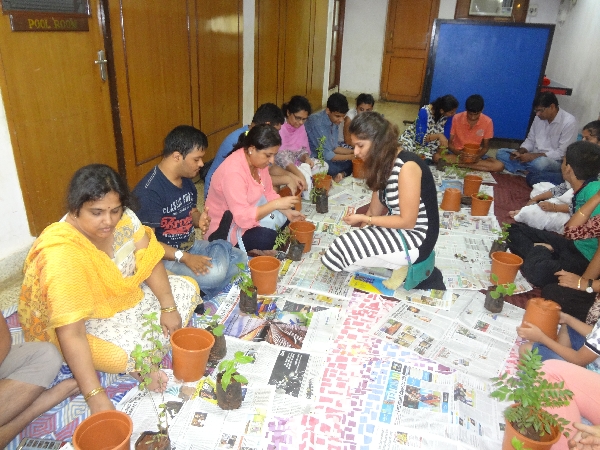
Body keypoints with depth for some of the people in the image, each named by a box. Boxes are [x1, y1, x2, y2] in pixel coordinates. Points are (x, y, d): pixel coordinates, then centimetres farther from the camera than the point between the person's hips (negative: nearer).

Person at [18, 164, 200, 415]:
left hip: (127, 298, 8)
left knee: (187, 288, 1)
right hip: (87, 323, -7)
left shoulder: (124, 219, -18)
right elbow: (71, 334, -35)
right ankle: (137, 366, 5)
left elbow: (150, 261, -5)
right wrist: (95, 396, -36)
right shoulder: (61, 254, -34)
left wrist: (168, 307, -13)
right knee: (134, 352, -32)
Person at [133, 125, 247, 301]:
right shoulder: (149, 191, -24)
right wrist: (184, 258, -30)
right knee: (214, 273, -33)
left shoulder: (186, 180, 2)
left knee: (243, 260, 1)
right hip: (166, 256, -9)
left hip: (192, 245, 9)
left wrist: (199, 220, -6)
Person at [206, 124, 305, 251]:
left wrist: (287, 211, -9)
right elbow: (242, 218, -35)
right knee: (268, 238, -31)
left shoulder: (258, 160, -4)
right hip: (224, 229, -10)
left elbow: (268, 193, 6)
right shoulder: (234, 171, -31)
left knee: (285, 217, 5)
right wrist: (275, 204, -35)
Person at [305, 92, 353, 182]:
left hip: (324, 158, 8)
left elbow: (334, 148, 11)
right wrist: (350, 157, -14)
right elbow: (326, 155, -22)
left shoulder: (334, 122, 1)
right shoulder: (316, 122, -23)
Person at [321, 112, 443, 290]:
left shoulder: (407, 166, -25)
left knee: (341, 250, -17)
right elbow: (376, 209, 6)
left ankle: (400, 266, 1)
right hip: (397, 227, 10)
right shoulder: (382, 162, 3)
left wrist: (364, 219, -17)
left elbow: (407, 221, -22)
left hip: (415, 238, -10)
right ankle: (395, 264, 11)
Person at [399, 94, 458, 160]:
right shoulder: (425, 112, -25)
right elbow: (419, 138, -28)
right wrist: (438, 136, -42)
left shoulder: (449, 115, -16)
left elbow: (446, 137, -14)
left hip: (431, 145, 2)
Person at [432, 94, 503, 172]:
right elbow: (449, 143, -7)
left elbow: (486, 146, -1)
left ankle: (459, 164, -24)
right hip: (457, 153, -1)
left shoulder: (487, 122, -10)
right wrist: (459, 154, -27)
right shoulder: (456, 118, -13)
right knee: (437, 157, -31)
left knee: (499, 166, -25)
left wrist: (478, 156, -23)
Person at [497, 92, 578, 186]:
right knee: (501, 153, -6)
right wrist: (520, 152, -11)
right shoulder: (539, 118, 3)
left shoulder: (569, 122, -16)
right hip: (534, 157, 7)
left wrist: (533, 156, -24)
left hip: (555, 162, -7)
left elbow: (561, 153, -20)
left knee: (540, 163, -42)